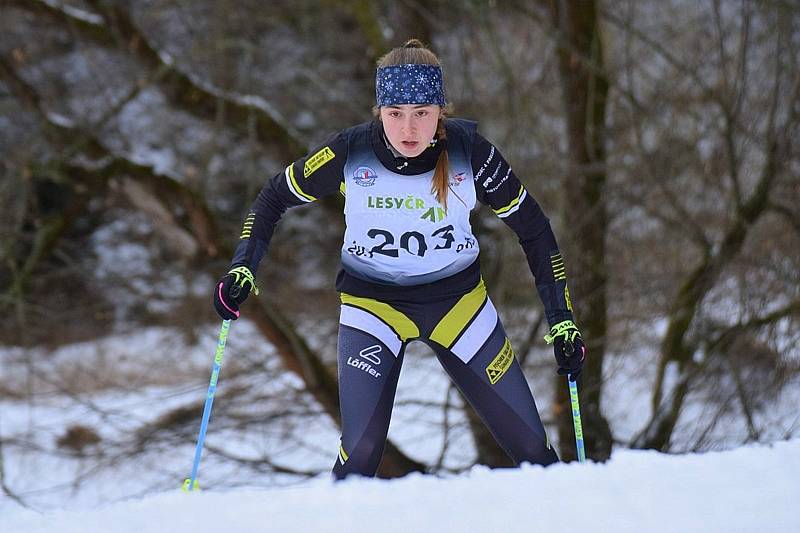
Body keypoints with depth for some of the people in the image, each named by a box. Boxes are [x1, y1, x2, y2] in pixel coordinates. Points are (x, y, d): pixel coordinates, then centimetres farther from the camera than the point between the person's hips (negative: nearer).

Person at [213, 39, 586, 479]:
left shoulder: (469, 152, -17)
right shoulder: (351, 153, -18)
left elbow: (533, 230, -4)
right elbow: (274, 198, -1)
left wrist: (562, 321, -7)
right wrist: (242, 270, -13)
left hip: (458, 298, 1)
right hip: (372, 300, -1)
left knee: (530, 446, 1)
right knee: (361, 450, -20)